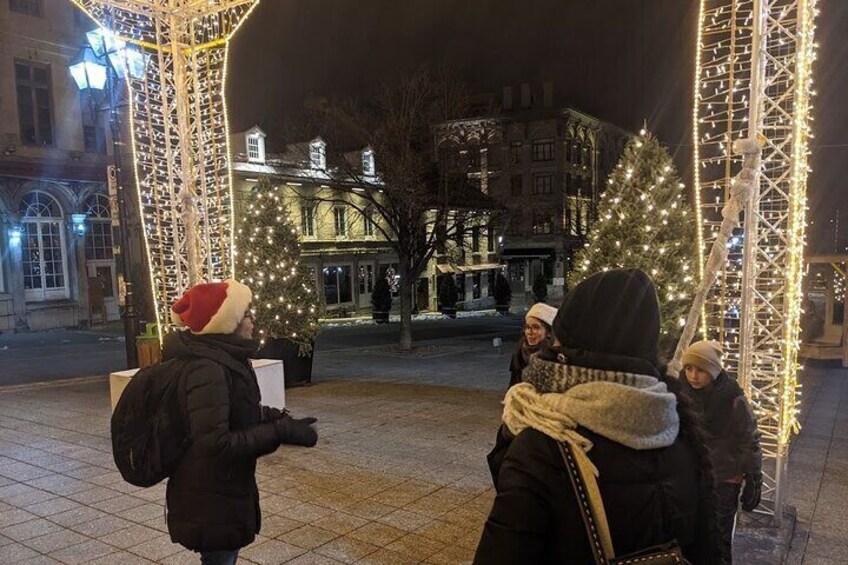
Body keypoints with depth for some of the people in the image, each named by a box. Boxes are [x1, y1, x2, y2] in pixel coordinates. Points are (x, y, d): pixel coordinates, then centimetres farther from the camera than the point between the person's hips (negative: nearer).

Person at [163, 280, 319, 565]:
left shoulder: (220, 358, 4)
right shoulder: (206, 370, -27)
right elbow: (216, 443, -31)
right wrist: (282, 431, -28)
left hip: (221, 493, 10)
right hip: (211, 503, -10)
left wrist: (275, 418, -3)